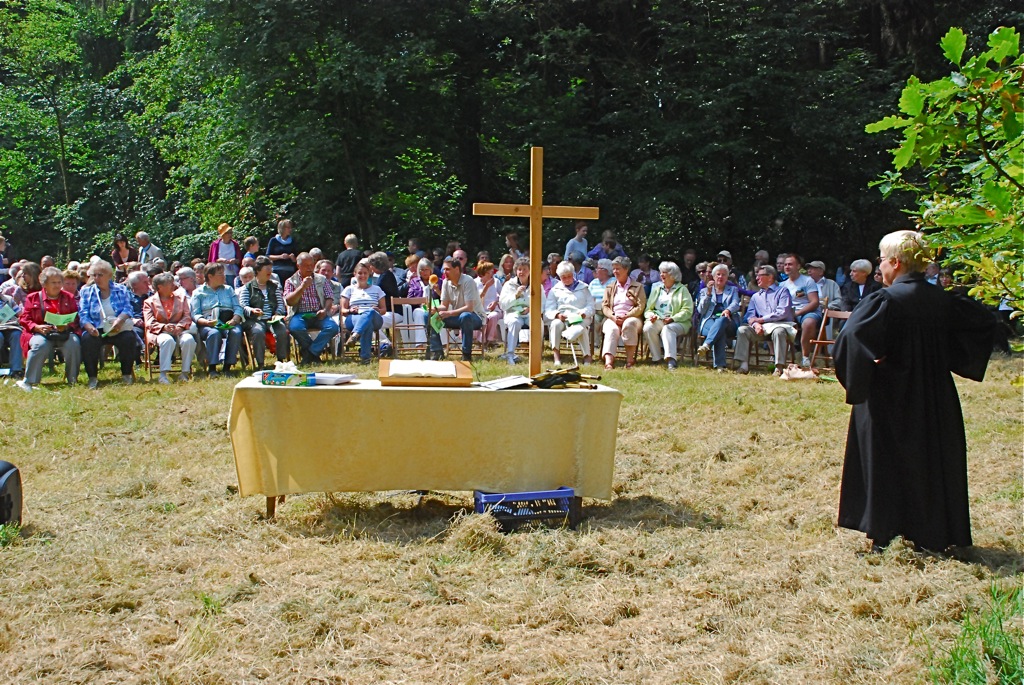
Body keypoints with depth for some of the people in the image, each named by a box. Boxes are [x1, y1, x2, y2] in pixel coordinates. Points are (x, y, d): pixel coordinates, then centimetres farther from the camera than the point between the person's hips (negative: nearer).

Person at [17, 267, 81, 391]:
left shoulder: (68, 297, 17)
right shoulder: (33, 298, 12)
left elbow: (76, 318, 9)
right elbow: (24, 319, 5)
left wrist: (67, 325, -14)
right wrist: (37, 327, -15)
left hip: (64, 332, 1)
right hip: (40, 333, -1)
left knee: (73, 343, -32)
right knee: (40, 345, -36)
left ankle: (73, 380, -17)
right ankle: (29, 381, -26)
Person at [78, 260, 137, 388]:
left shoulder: (121, 290, 13)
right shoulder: (86, 292, 14)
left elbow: (127, 309, -2)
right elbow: (83, 314, 1)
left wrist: (119, 321, -25)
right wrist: (90, 327, -20)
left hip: (118, 329, 0)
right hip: (96, 330, 0)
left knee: (129, 338, -31)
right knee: (87, 339, -32)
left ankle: (127, 374, -12)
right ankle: (92, 377, -20)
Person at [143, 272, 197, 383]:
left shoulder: (180, 297, 20)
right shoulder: (150, 302, 11)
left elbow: (187, 317, 10)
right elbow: (150, 323, -2)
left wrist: (180, 326, -12)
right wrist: (164, 327, -20)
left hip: (179, 330, 3)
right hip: (160, 332, -3)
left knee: (189, 340, -32)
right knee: (168, 340, -39)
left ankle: (185, 373, -27)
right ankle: (163, 375, -40)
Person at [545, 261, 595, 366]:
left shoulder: (583, 288, 21)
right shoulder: (555, 290, 20)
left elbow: (591, 306, 9)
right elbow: (548, 310, 7)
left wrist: (583, 313, -13)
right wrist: (557, 315, -16)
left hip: (580, 319, -1)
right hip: (562, 319, 1)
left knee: (581, 328, -37)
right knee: (555, 324, -35)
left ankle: (587, 356, -28)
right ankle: (556, 355, -34)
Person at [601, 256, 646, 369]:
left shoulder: (638, 287, 14)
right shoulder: (610, 288, 24)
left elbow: (640, 307, 2)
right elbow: (604, 306, 12)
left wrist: (625, 317, -14)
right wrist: (613, 317, -10)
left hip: (631, 317, -2)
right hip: (613, 318, 2)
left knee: (629, 324, -39)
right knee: (612, 329, -34)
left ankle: (630, 359, -37)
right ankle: (608, 361, -55)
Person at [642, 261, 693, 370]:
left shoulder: (682, 290, 11)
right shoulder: (656, 289, 26)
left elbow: (687, 311, -1)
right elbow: (648, 309, 20)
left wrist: (673, 318, -16)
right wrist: (651, 315, -5)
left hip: (677, 322, -3)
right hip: (657, 320, 3)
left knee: (667, 329, -38)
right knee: (648, 327, -31)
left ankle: (671, 360, -53)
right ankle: (656, 359, -29)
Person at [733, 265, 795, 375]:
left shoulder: (782, 291, 8)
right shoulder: (756, 296, 26)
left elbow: (782, 313, -7)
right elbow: (750, 315, 12)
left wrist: (760, 319, -7)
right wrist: (755, 324, -13)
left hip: (780, 325, -5)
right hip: (762, 328, 5)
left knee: (778, 331, -39)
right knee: (742, 330, -20)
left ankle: (779, 367, -40)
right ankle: (743, 365, -27)